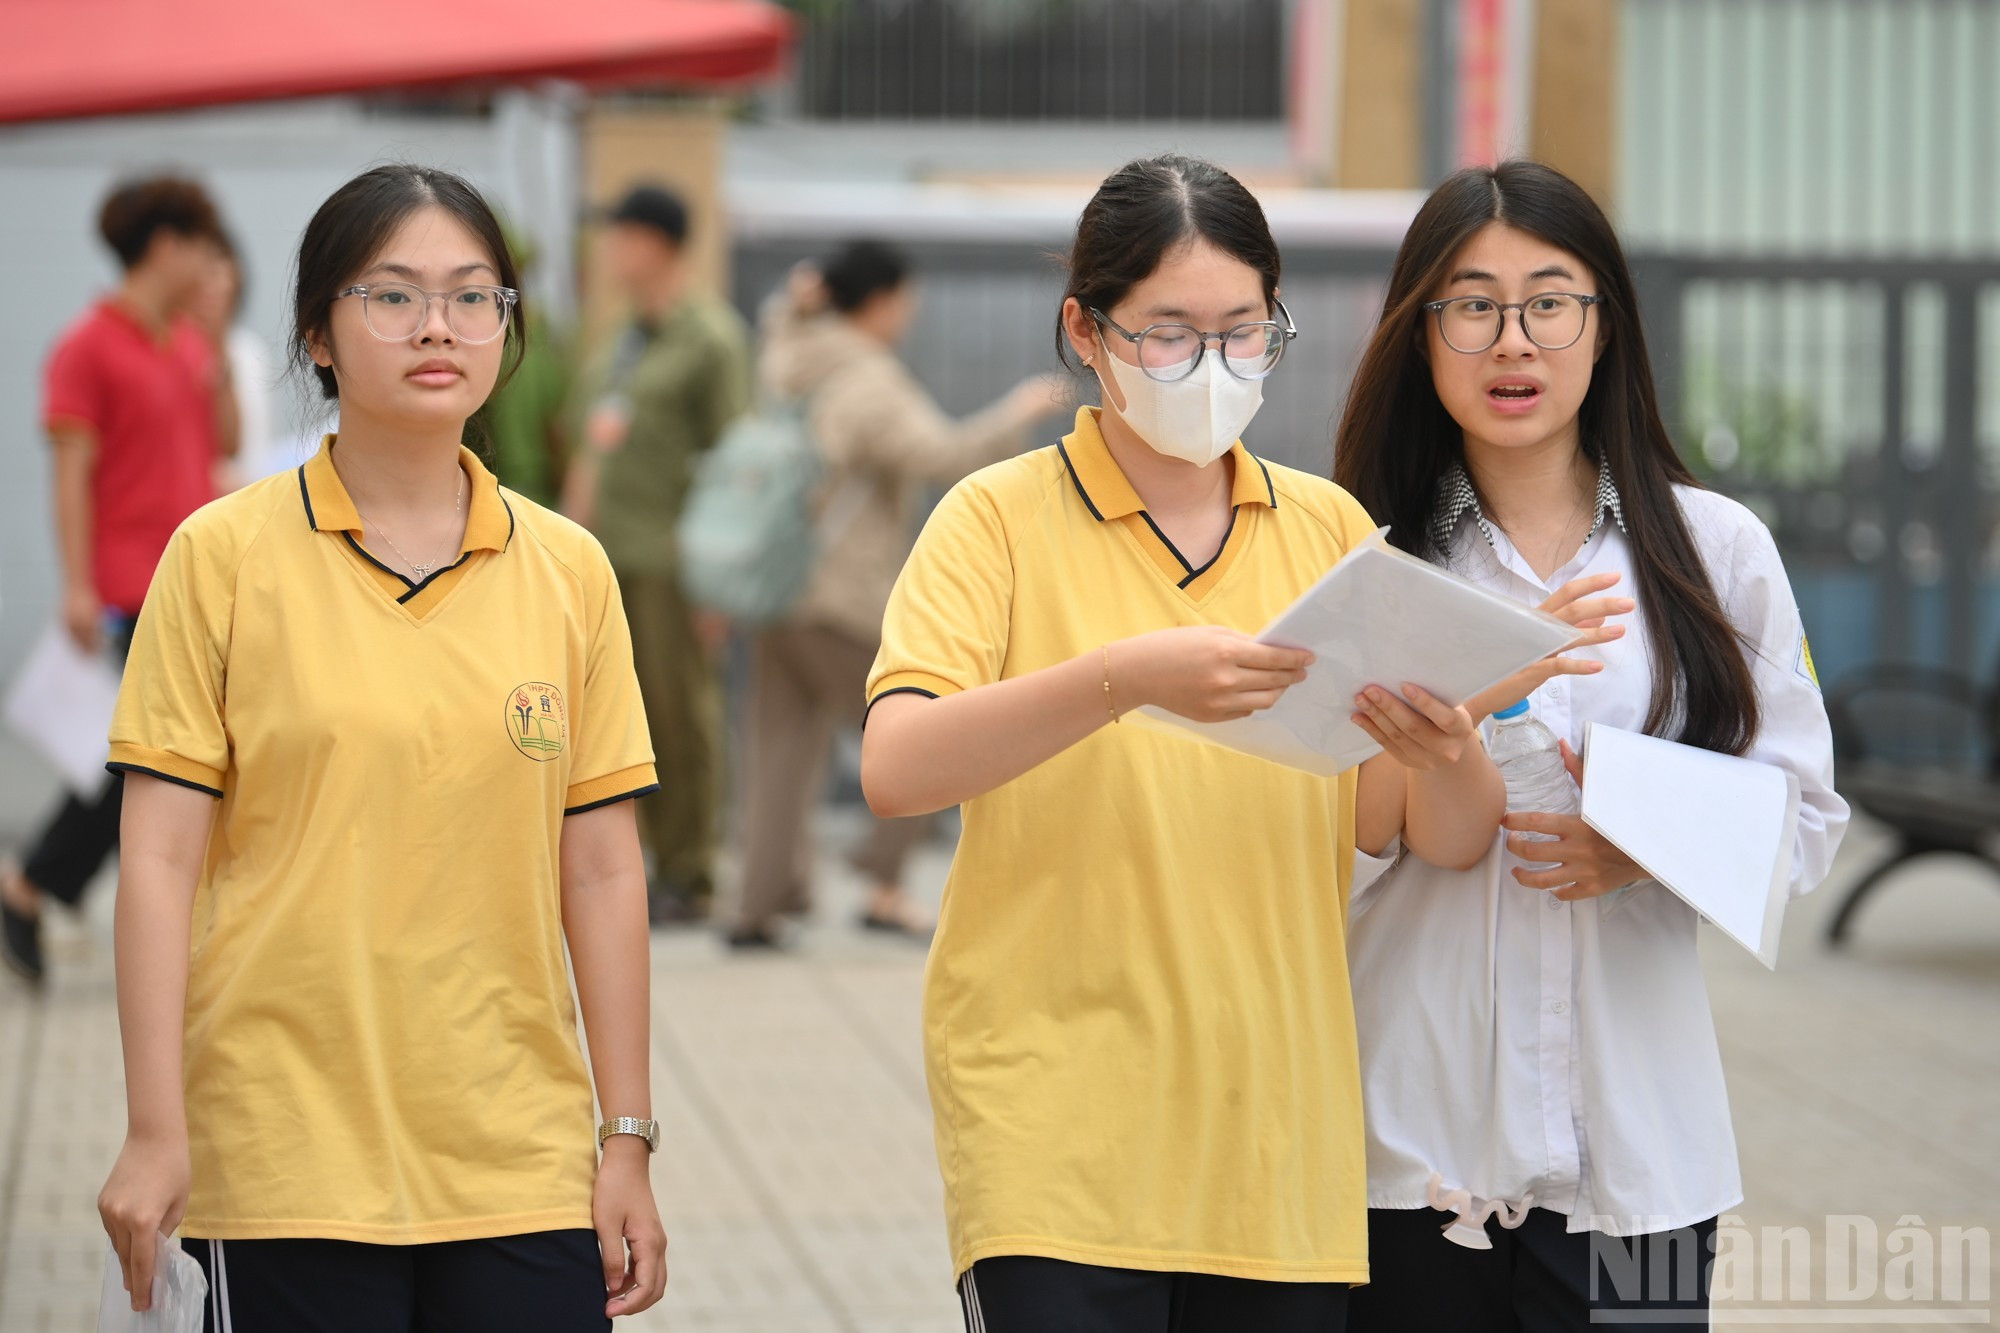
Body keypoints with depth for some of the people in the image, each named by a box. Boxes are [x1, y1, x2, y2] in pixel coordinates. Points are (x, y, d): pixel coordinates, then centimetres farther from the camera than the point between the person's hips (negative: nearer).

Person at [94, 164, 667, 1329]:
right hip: (290, 1165, -2)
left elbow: (601, 871, 8)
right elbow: (161, 859, -3)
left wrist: (629, 1140, 6)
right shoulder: (225, 556, -2)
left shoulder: (568, 570, 6)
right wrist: (156, 1129, -8)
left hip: (522, 1166, 2)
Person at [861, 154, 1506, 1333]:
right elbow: (895, 770, -17)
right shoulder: (1002, 518, 0)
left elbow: (1444, 840, 6)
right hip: (1059, 1139, -3)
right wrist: (1125, 677, -30)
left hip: (1277, 1136, 4)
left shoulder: (1331, 529, 10)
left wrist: (1447, 759, -18)